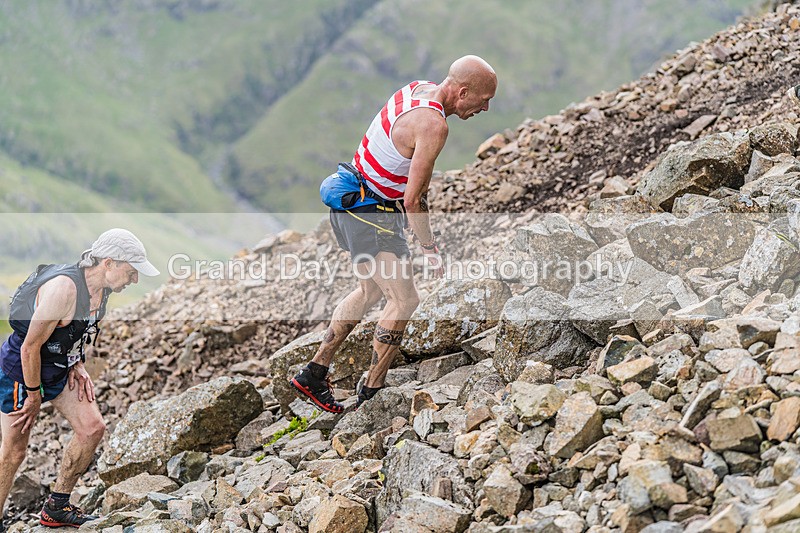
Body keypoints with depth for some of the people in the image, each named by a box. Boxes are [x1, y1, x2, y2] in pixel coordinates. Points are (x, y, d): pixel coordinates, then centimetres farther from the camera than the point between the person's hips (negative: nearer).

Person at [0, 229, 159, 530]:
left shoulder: (101, 288, -5)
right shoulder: (63, 289, -33)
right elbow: (30, 347, -27)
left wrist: (78, 366, 1)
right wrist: (34, 396, -18)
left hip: (59, 369, 8)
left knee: (92, 428, 1)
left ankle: (56, 508, 15)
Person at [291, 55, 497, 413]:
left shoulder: (419, 88, 3)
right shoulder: (433, 125, -25)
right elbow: (413, 200, -22)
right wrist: (430, 249, -12)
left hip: (351, 202, 10)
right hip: (371, 214, -10)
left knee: (371, 292, 21)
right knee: (404, 300, -7)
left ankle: (314, 374, 28)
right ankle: (370, 396, 1)